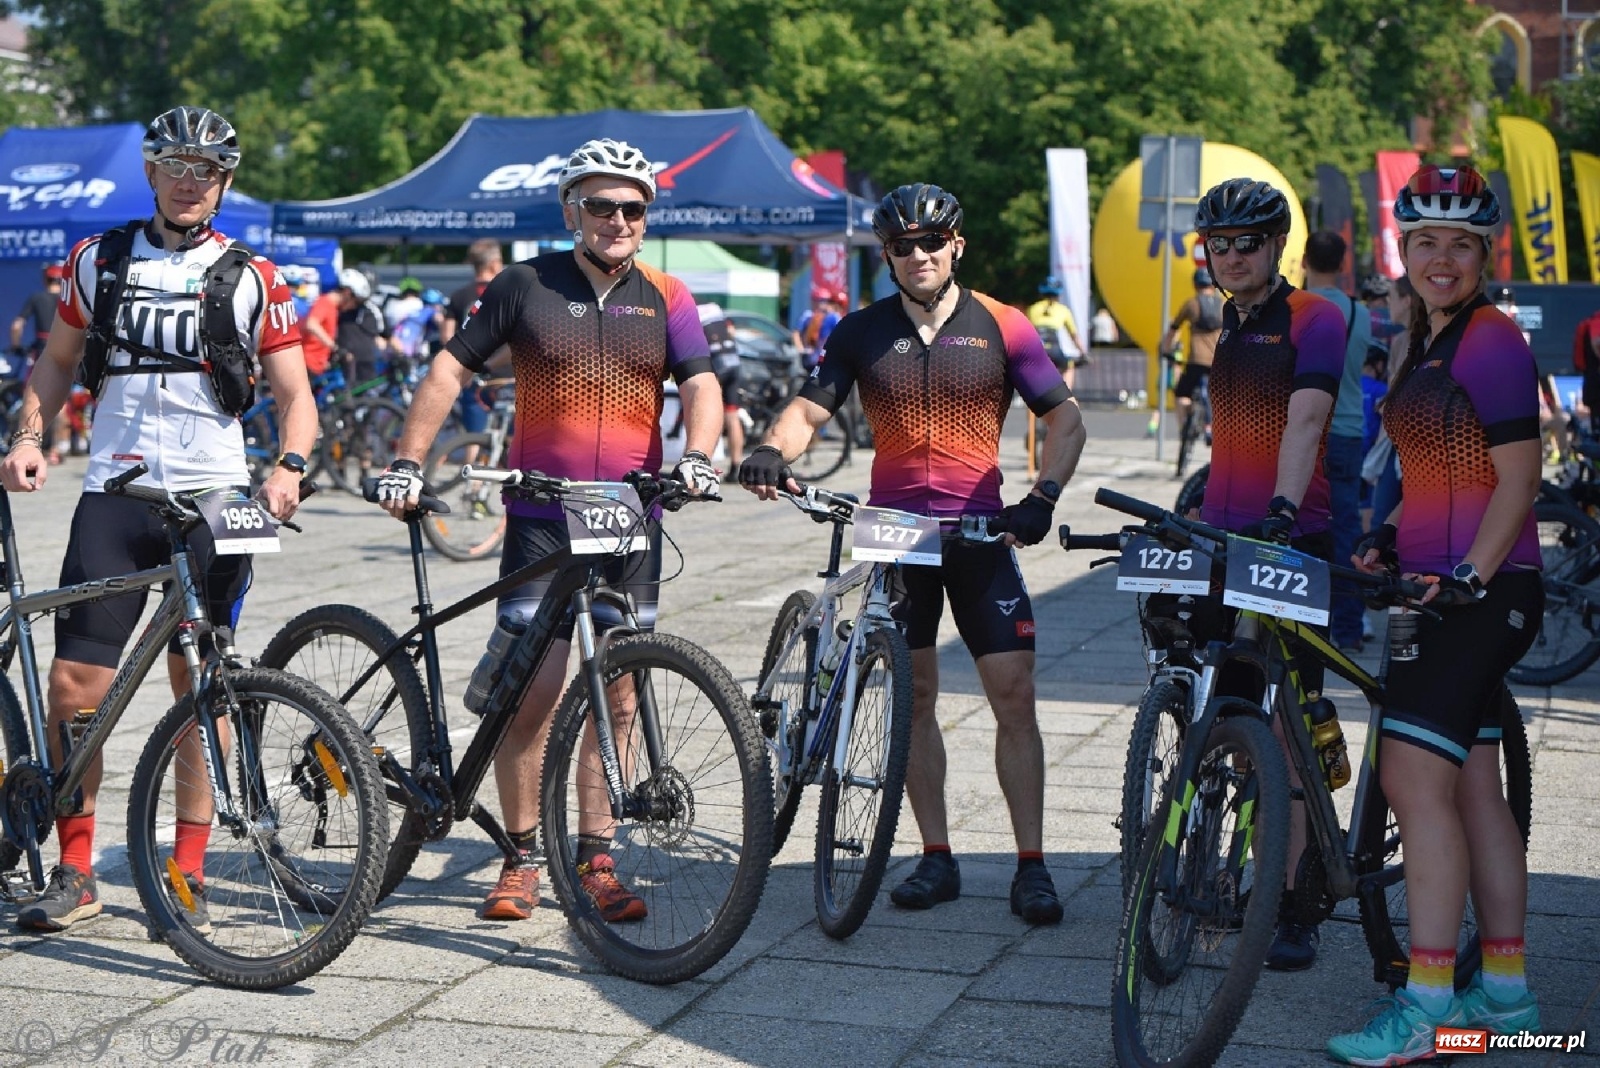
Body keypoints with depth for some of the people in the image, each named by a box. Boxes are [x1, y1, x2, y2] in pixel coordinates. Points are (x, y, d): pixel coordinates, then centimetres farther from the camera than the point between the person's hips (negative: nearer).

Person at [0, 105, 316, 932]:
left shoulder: (251, 278, 4)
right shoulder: (99, 260, 10)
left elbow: (295, 394, 2)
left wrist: (289, 468, -16)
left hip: (212, 500, -1)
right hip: (114, 493, 1)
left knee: (200, 691, 3)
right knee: (76, 686, -4)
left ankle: (188, 872, 14)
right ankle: (76, 873, 9)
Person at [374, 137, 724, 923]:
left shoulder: (665, 299, 7)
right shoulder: (526, 285, 2)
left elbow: (700, 385, -2)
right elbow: (452, 367, 3)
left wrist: (696, 453, -22)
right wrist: (407, 462, -5)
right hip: (541, 516, -2)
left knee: (616, 693, 5)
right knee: (534, 690, -6)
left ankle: (595, 859, 15)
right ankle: (521, 858, 8)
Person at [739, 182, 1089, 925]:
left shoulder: (1000, 327, 0)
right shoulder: (862, 332, 5)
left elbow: (1065, 418, 3)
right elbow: (811, 407, -1)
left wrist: (1043, 496, -13)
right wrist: (772, 450, -23)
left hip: (980, 531, -2)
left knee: (1013, 694, -6)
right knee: (913, 696, 6)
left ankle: (1031, 866, 1)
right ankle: (936, 857, 16)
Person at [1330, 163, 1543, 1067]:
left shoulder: (1491, 340, -11)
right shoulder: (1428, 344, 17)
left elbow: (1518, 477, -16)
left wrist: (1468, 575, -24)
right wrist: (1390, 542, 11)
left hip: (1484, 592, -10)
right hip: (1441, 589, 10)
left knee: (1415, 779, -14)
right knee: (1474, 786, 11)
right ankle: (1506, 991, 18)